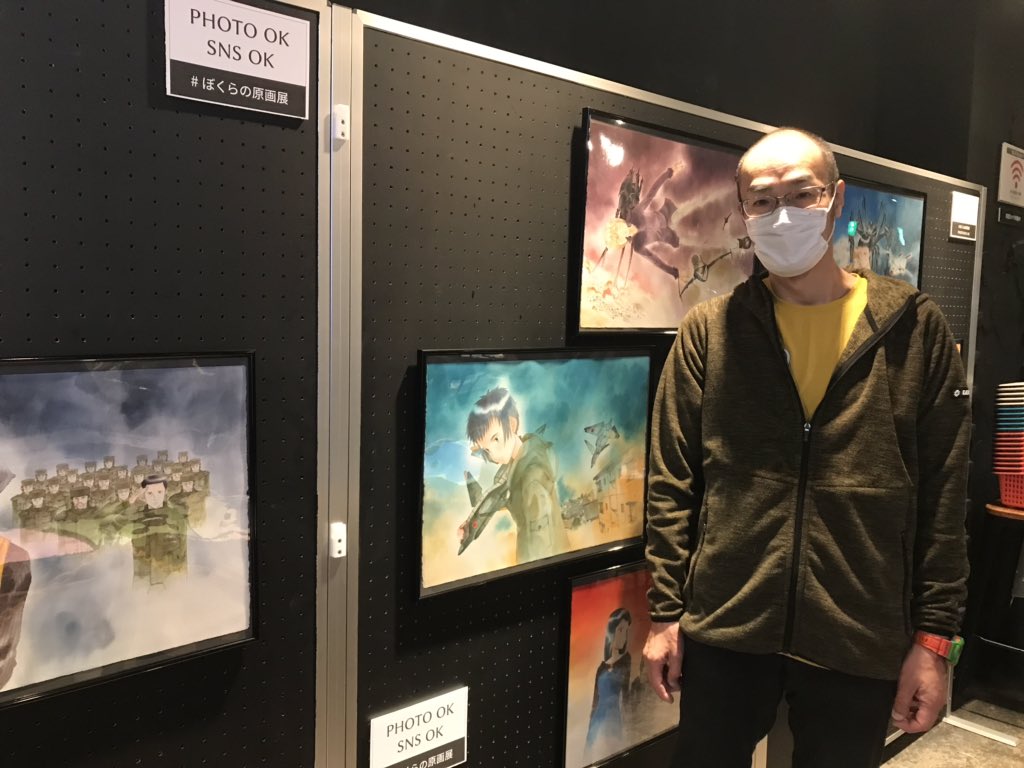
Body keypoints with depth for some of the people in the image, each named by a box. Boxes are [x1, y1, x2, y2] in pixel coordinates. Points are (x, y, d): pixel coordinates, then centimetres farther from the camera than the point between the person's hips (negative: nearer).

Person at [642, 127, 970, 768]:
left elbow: (944, 496, -1)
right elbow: (672, 484, 0)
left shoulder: (915, 329, -2)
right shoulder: (708, 332, -2)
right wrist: (665, 614, -1)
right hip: (723, 630, 0)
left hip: (862, 642, 0)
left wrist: (934, 637, -2)